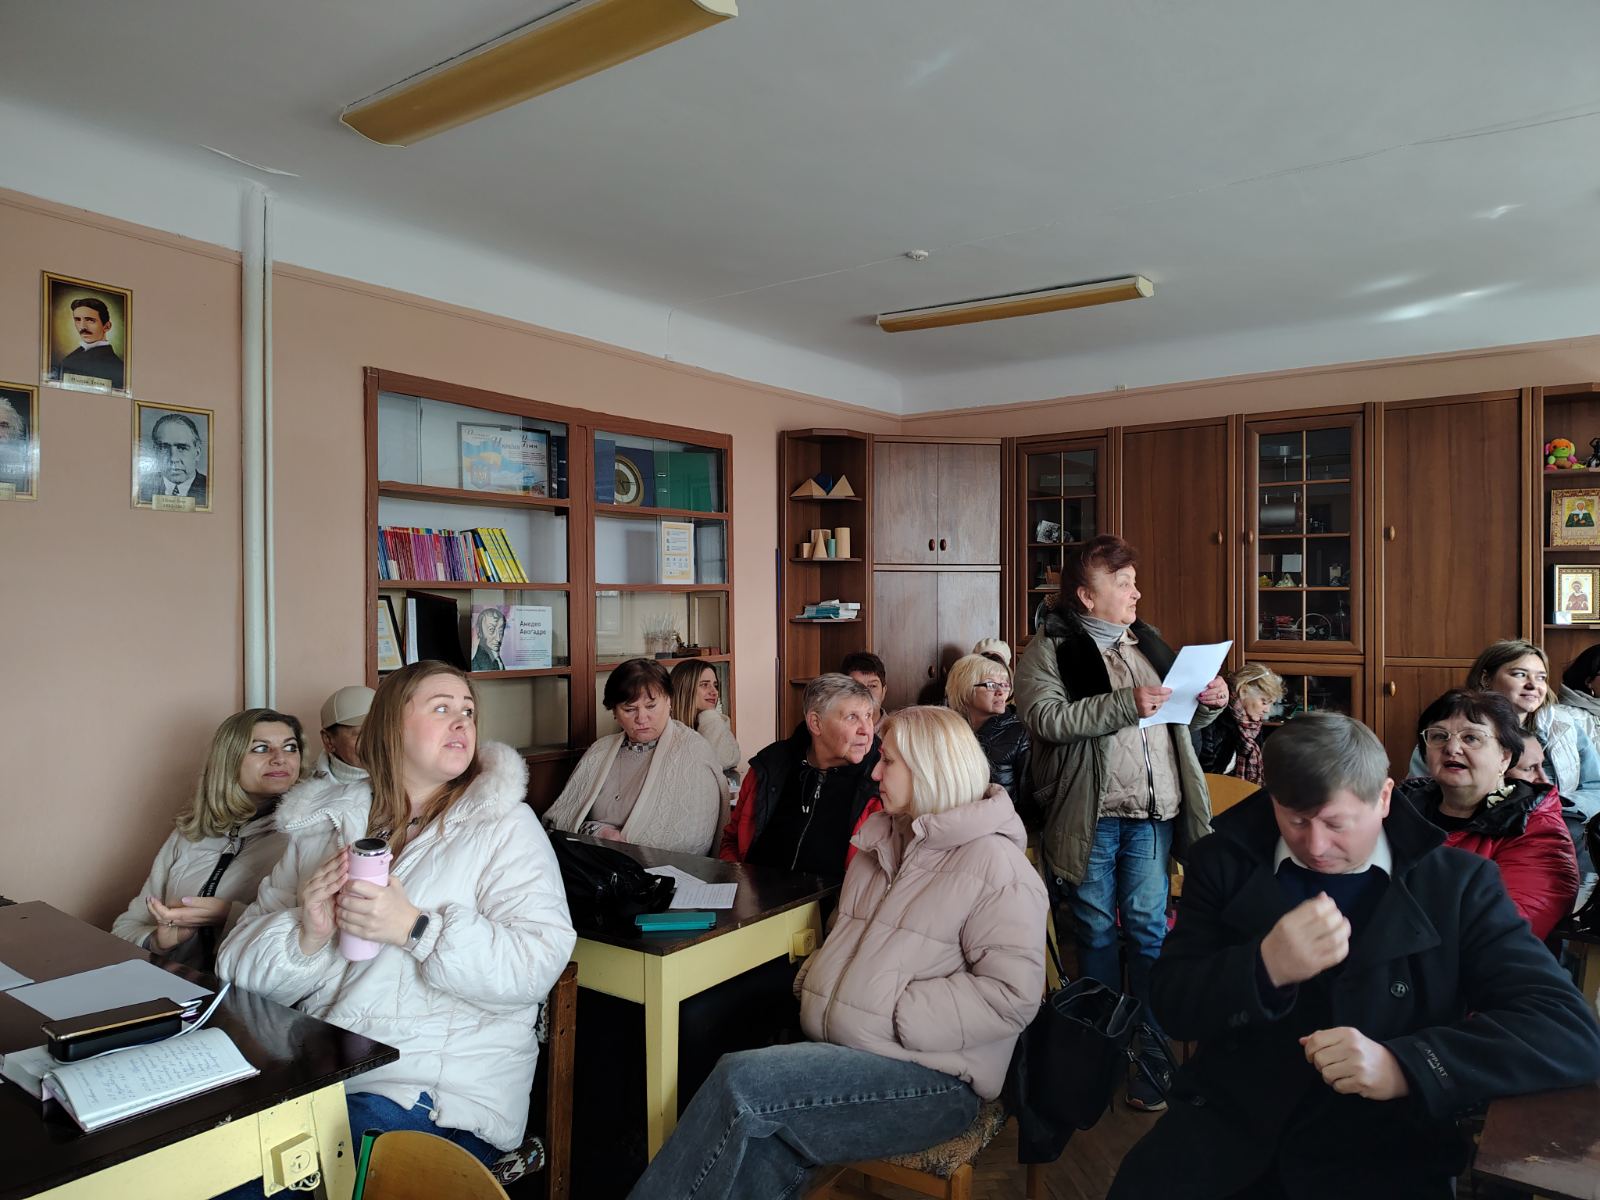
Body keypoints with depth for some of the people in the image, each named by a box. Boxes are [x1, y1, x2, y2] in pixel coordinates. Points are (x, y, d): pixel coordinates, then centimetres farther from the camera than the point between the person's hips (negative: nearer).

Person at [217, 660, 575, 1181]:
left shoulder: (502, 824, -2)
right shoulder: (321, 824, 10)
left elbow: (540, 963, -13)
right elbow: (241, 961, 7)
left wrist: (416, 930, -23)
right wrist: (305, 935, -14)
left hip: (439, 1091, -4)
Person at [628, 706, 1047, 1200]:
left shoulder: (993, 863, -10)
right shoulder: (885, 842, 17)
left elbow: (1012, 994, -17)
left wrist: (896, 1016, -17)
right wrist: (817, 976, 4)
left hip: (931, 1076, -6)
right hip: (843, 1055, 6)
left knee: (740, 1082, -23)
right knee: (758, 1156, -23)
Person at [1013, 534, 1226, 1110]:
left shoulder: (1146, 641, 15)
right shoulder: (1049, 648, -3)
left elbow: (1180, 721, 23)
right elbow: (1045, 717, -19)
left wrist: (1207, 704, 2)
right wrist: (1125, 703, -22)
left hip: (1152, 814, 4)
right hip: (1089, 817, -4)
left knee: (1149, 929, 4)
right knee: (1096, 932, 8)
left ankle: (1151, 1057, 14)